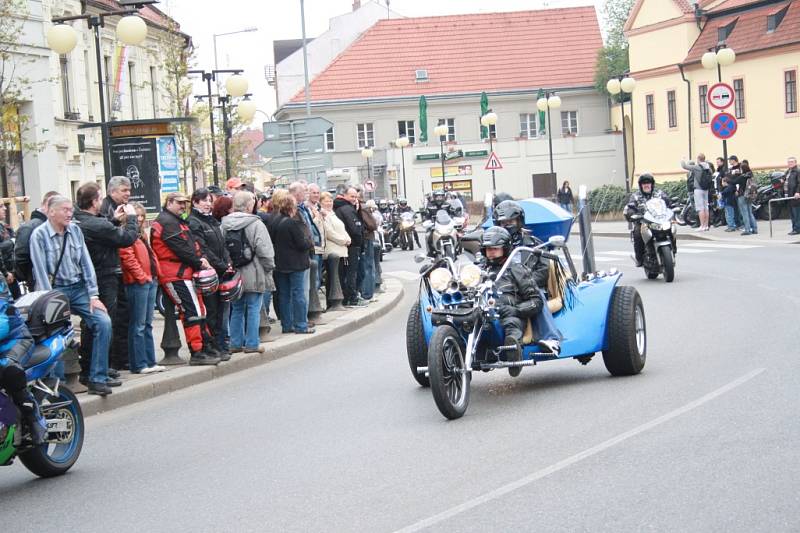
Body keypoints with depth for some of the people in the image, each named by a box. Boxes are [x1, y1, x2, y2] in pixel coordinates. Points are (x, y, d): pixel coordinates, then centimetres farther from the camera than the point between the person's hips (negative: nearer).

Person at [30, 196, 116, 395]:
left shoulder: (75, 230, 8)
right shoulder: (39, 235, -7)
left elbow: (86, 263, 7)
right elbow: (41, 271, -10)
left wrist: (93, 295, 1)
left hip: (78, 288, 4)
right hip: (55, 290, -4)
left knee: (103, 321, -12)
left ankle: (97, 378, -9)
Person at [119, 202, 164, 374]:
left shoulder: (141, 234, 19)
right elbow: (128, 258, -18)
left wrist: (154, 275, 12)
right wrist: (142, 276, -15)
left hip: (150, 281, 9)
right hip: (137, 283, -9)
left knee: (147, 324, 12)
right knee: (138, 326, -5)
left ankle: (150, 361, 16)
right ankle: (139, 364, -2)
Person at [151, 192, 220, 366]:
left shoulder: (176, 222, 23)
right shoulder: (167, 222, -12)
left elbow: (191, 245, 18)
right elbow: (180, 248, -18)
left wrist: (200, 259, 0)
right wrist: (199, 262, -10)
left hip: (186, 273, 11)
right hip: (176, 275, -11)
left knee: (199, 310, 15)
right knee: (193, 312, -12)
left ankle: (206, 346, 22)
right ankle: (197, 353, -11)